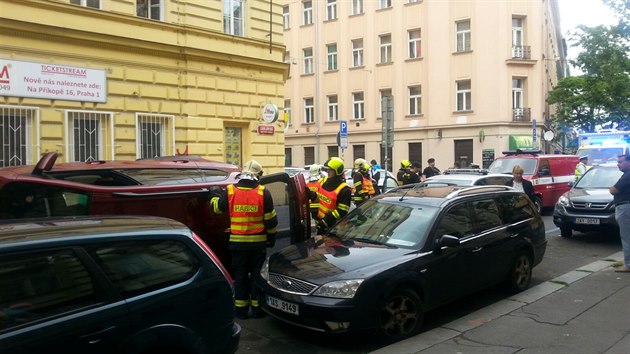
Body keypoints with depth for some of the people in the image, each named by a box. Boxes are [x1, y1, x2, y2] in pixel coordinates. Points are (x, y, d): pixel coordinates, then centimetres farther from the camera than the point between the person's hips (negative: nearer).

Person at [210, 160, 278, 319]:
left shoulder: (229, 191, -4)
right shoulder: (263, 193, -7)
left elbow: (217, 208, 13)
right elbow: (271, 219, -4)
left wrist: (214, 197, 35)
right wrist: (272, 237, 10)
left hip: (237, 242, 1)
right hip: (258, 242, -1)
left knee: (240, 275, 11)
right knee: (257, 274, 10)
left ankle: (241, 309, 16)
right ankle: (257, 308, 15)